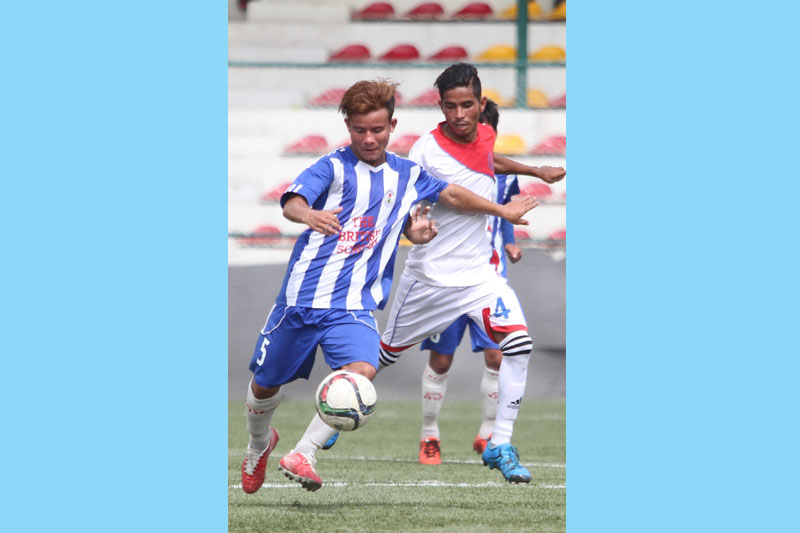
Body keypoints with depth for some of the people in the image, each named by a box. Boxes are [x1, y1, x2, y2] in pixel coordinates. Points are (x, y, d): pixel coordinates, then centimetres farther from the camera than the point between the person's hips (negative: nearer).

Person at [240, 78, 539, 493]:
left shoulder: (407, 175, 10)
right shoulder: (334, 167, -7)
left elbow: (452, 195, 29)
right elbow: (291, 202, -25)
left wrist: (503, 211, 37)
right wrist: (308, 215, -49)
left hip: (354, 306, 3)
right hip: (302, 297, -3)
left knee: (362, 371, -25)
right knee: (265, 384, 9)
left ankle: (302, 456, -24)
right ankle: (259, 443, 42)